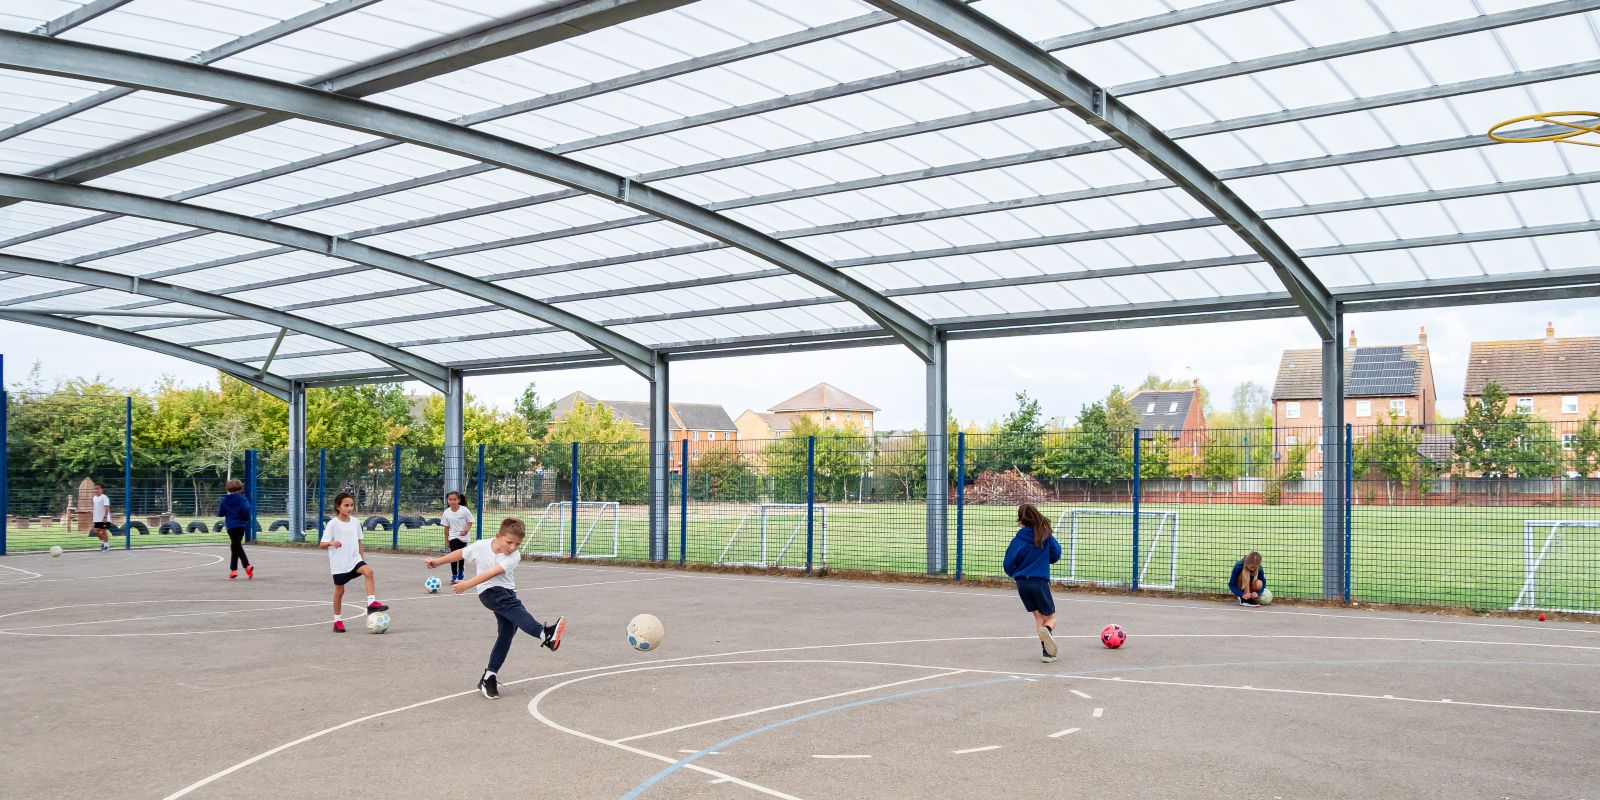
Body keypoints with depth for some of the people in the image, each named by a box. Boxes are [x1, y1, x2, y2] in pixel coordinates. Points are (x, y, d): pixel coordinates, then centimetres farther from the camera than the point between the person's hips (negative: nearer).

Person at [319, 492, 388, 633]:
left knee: (368, 570, -25)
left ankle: (372, 603, -27)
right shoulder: (332, 524, -8)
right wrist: (332, 543, -32)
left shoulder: (355, 523, 6)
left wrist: (362, 558, 17)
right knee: (339, 590, 6)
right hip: (339, 563, -3)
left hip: (354, 559, 3)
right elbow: (322, 545, -10)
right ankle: (337, 620, 22)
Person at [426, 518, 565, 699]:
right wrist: (438, 561, 23)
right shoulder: (480, 546, -9)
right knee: (514, 606, -31)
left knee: (507, 633, -6)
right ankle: (545, 635, -56)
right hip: (488, 591, -3)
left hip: (507, 592, 3)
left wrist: (467, 584, -33)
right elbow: (461, 553, 11)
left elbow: (492, 573, -25)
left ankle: (488, 677, 5)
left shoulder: (514, 556, -14)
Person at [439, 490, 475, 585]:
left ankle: (460, 576, 34)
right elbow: (446, 527, 2)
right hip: (453, 537, 0)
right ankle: (454, 577, -10)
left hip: (463, 537, 0)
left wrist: (466, 531, -23)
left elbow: (470, 522, -6)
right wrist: (446, 540, 5)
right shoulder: (446, 513, -7)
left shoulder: (464, 510, -13)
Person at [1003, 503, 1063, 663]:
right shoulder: (1045, 535, -2)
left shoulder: (1019, 539, -5)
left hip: (1022, 582, 1)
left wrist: (1014, 574, 16)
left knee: (1038, 615, 14)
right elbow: (1056, 554, 2)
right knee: (1050, 617, 10)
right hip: (1040, 581, -1)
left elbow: (1009, 563, -6)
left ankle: (1046, 651, 1)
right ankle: (1047, 629, -26)